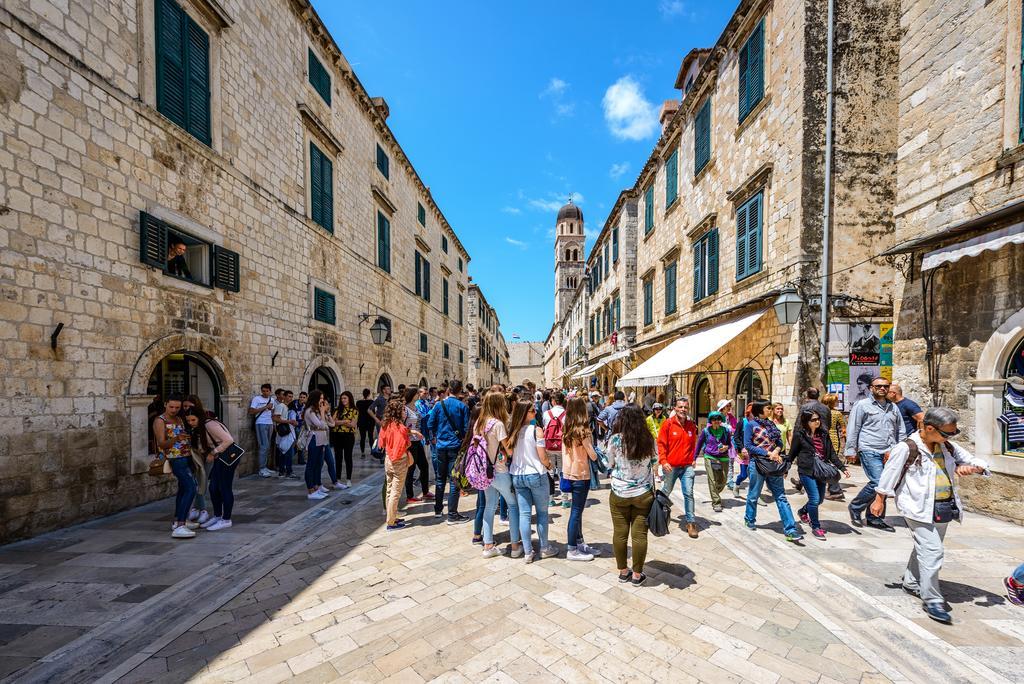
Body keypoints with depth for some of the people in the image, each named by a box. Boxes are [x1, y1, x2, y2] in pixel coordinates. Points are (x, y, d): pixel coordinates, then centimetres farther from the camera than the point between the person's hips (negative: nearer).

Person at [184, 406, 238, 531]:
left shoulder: (210, 424, -17)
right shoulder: (198, 429, 13)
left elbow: (228, 440, -23)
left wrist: (214, 452, -16)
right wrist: (207, 455, -7)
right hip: (219, 458, 9)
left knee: (224, 488, -3)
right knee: (213, 488, 11)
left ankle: (226, 520, 7)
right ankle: (217, 516, 27)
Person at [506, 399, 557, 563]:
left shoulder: (512, 430, -2)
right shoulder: (536, 430, -16)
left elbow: (509, 452, 3)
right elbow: (543, 457, -13)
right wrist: (549, 465, 6)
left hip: (517, 476, 4)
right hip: (536, 475, -4)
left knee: (524, 514, 10)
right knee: (542, 512, 13)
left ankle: (527, 552, 17)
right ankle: (544, 548, 25)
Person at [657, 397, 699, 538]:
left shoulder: (692, 426, 3)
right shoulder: (668, 424, -10)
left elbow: (693, 445, 16)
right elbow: (661, 444, -8)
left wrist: (692, 460, 9)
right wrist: (663, 461, -15)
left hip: (687, 466, 2)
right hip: (671, 466, -2)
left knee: (689, 493, -4)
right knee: (666, 491, 14)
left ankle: (691, 522, 7)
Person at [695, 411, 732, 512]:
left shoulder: (726, 430, 2)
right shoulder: (706, 431, -1)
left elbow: (729, 443, 16)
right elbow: (699, 443, 9)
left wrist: (726, 447, -9)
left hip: (723, 458, 2)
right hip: (710, 458, -2)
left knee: (722, 481, 8)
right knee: (712, 481, -7)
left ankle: (715, 495, 37)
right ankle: (716, 503, 1)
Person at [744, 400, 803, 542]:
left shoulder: (770, 424, 10)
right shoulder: (750, 424, -7)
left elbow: (779, 442, 11)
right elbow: (748, 446, -11)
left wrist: (776, 451, -10)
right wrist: (768, 453, -15)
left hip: (774, 464, 5)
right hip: (758, 464, -5)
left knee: (781, 497, 3)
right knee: (753, 495, 10)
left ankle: (790, 530, 4)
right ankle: (750, 519, 31)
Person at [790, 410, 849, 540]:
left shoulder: (824, 434, 7)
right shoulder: (800, 435, -7)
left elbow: (832, 454, 9)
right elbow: (792, 453, 0)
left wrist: (842, 468, 1)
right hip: (807, 471, -6)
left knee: (819, 499, 14)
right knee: (815, 498, -8)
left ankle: (802, 512, 42)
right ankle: (816, 527, 8)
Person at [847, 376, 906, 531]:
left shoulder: (893, 407, 16)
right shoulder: (862, 405, -1)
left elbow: (901, 431, 22)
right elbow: (853, 430, -3)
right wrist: (851, 451, -7)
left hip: (889, 453, 6)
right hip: (870, 451, -6)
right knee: (878, 482, -16)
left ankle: (875, 518, 20)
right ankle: (855, 507, 3)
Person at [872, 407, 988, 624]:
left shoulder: (947, 446, 4)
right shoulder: (906, 448, -15)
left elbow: (975, 461, 11)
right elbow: (889, 474, -8)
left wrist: (972, 468, -14)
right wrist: (879, 499, -2)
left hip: (943, 508, 7)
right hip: (919, 509, -7)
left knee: (925, 548, 18)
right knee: (932, 551, -11)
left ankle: (911, 583, 35)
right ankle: (932, 600, -1)